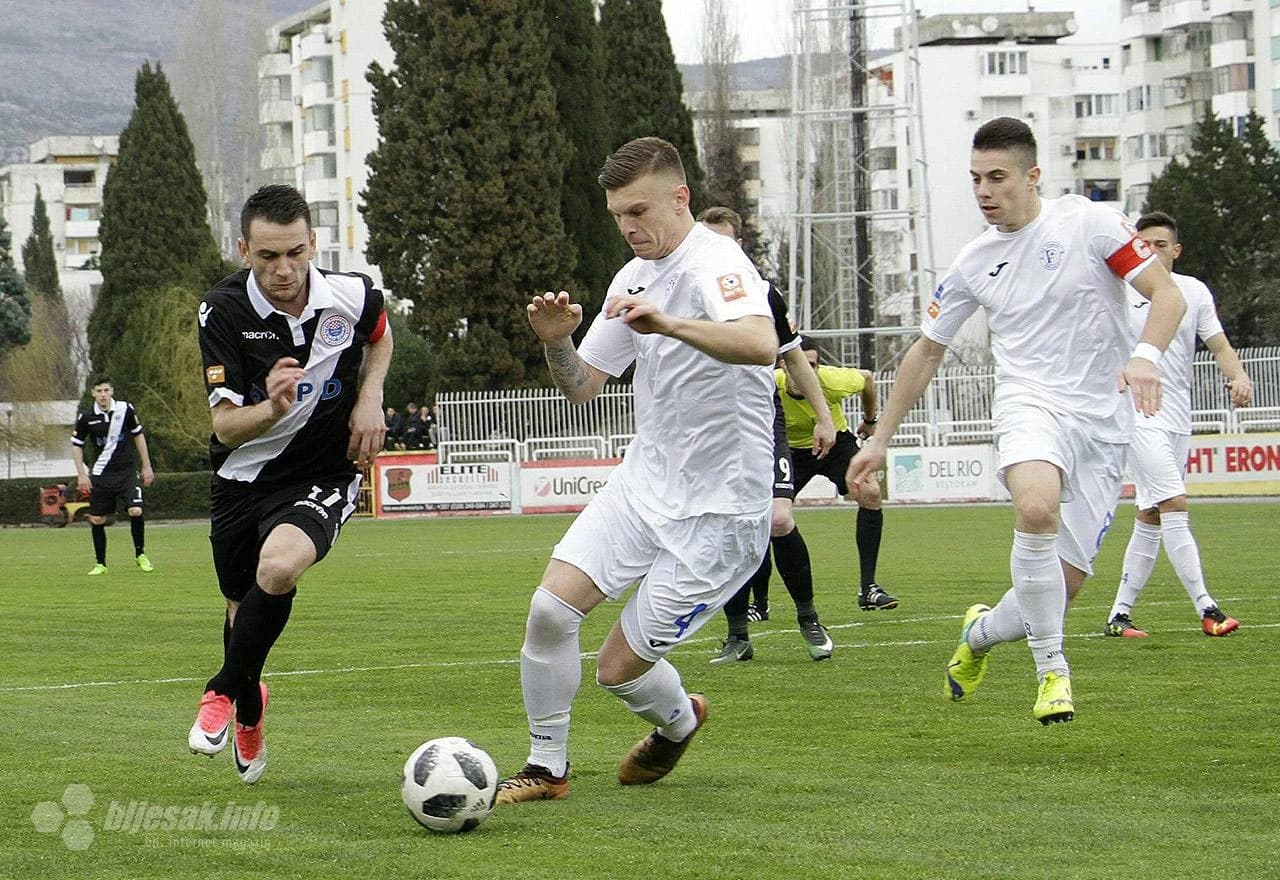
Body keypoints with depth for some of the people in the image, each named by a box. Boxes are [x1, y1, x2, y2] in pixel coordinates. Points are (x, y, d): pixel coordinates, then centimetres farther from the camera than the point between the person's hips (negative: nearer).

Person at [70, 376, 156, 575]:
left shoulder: (125, 409, -4)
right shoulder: (86, 417, -5)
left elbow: (138, 435, 9)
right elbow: (76, 445, 6)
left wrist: (146, 466, 9)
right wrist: (81, 474, -1)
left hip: (127, 471, -1)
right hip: (101, 475, 1)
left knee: (136, 511, -17)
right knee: (97, 519, 0)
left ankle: (140, 554, 3)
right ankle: (100, 564, 15)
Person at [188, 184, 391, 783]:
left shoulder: (352, 295, -13)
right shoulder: (223, 311, -17)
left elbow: (378, 336, 15)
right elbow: (225, 425, -18)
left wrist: (370, 399, -2)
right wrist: (271, 408, -39)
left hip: (324, 474, -1)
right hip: (242, 479, 2)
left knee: (279, 567, -31)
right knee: (242, 609, 14)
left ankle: (225, 690, -7)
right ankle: (249, 713, 47)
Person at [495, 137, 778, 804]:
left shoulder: (715, 262, -17)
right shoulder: (633, 278, 10)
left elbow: (761, 344, -38)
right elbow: (582, 385, 15)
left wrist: (668, 323, -52)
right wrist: (556, 342, -7)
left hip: (717, 507, -7)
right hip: (643, 482, 7)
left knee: (619, 668, -3)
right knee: (550, 607, -11)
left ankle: (678, 723, 32)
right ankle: (546, 768, 7)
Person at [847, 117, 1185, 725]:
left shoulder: (1089, 223, -3)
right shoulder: (974, 262, 7)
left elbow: (1166, 294, -4)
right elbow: (927, 350, 19)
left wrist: (1145, 355, -24)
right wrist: (880, 438, 19)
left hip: (1103, 420, 0)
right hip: (1030, 403, 1)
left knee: (1063, 585, -3)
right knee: (1036, 506, -35)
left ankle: (982, 631, 32)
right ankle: (1052, 670, -22)